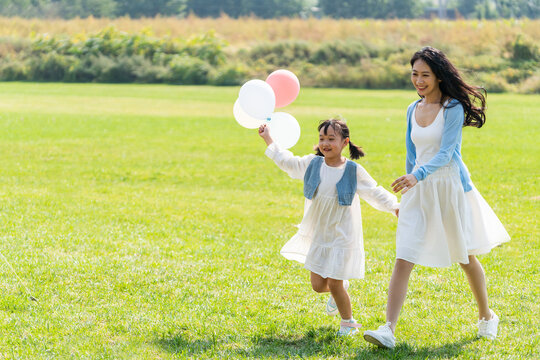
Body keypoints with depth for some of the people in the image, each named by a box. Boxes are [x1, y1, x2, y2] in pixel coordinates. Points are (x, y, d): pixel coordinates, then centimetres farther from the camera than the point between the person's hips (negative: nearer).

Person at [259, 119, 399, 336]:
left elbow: (375, 193, 0)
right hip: (318, 235, 4)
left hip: (342, 236, -4)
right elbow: (287, 162, 16)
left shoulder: (354, 171, -9)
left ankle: (348, 323, 21)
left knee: (334, 284, -4)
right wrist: (268, 139, 18)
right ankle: (341, 287, 39)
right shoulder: (312, 163, 0)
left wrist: (395, 206, -11)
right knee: (318, 285, 3)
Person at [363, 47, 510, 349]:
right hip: (418, 190, 4)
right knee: (403, 259, -9)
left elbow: (446, 153, -21)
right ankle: (388, 331, -15)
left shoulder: (453, 108, -11)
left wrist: (418, 176, -35)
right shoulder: (413, 110, 8)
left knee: (466, 257, 12)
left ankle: (487, 316, 35)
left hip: (450, 187, -4)